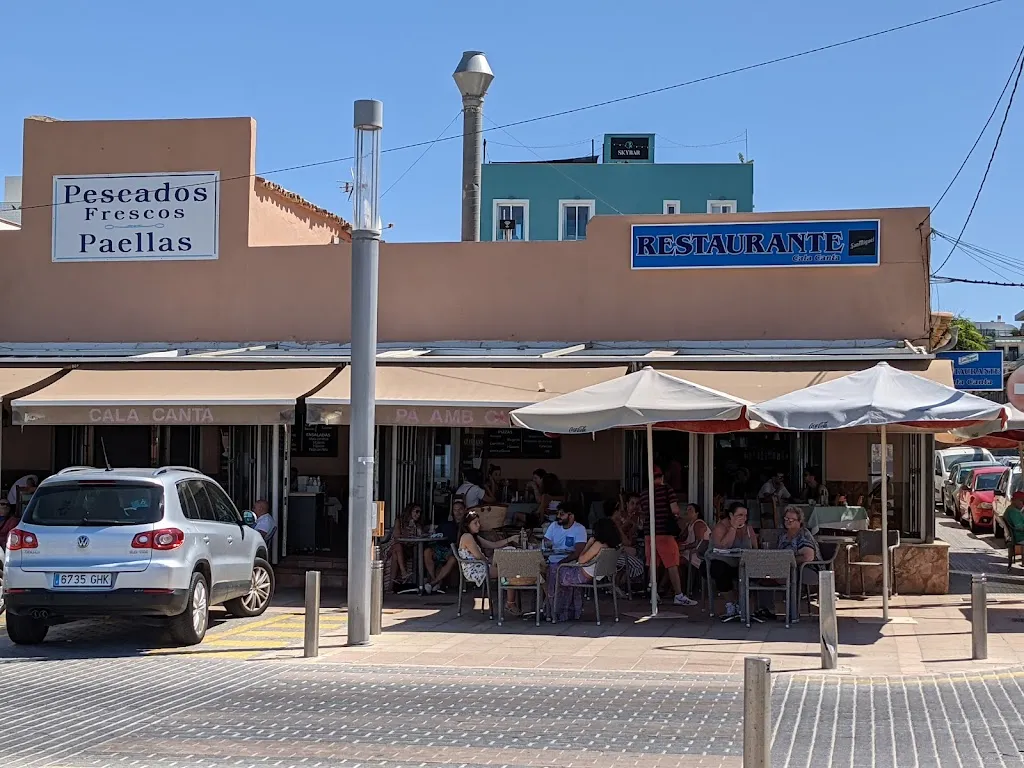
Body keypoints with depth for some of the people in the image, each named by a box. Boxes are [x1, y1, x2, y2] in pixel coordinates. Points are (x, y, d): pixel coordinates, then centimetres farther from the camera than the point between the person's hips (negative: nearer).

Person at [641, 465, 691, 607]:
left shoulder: (644, 494, 7)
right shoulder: (667, 489, -7)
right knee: (672, 565, -3)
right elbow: (675, 510, -15)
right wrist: (676, 515, 7)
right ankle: (678, 595, -6)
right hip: (664, 532, -5)